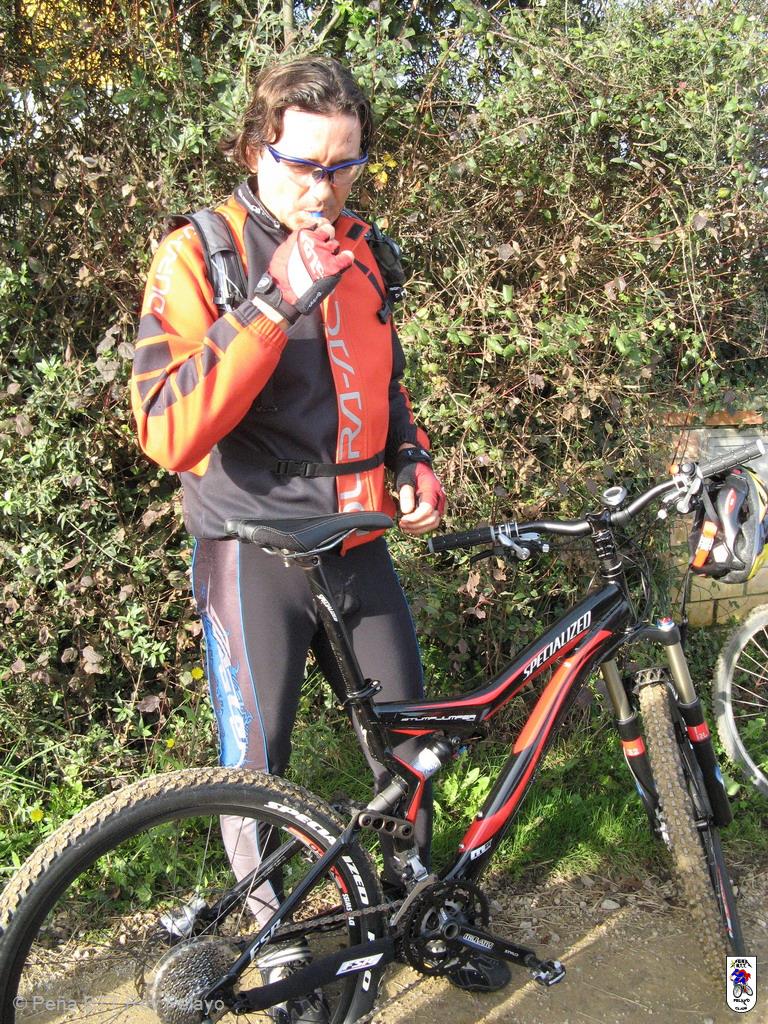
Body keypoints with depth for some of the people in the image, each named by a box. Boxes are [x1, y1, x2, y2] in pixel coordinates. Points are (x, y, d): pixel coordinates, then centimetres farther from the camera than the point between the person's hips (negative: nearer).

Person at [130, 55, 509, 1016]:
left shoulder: (360, 252, 8)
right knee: (256, 773, 4)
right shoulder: (197, 255, -11)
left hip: (357, 543, 6)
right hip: (255, 553, -5)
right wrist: (276, 304, -28)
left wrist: (412, 460, 3)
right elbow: (169, 432, -23)